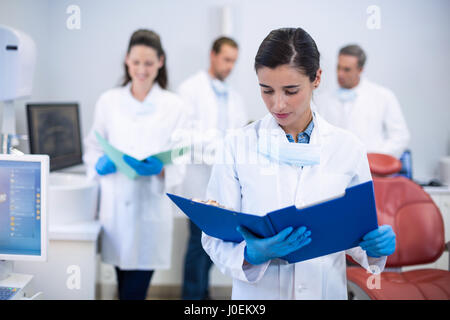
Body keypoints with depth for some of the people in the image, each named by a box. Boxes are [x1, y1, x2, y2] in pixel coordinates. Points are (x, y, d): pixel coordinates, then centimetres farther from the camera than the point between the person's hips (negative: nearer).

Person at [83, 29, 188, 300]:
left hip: (151, 204, -2)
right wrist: (100, 164, -10)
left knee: (134, 289, -4)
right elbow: (93, 146, 12)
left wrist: (160, 168, -19)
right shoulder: (109, 101, 8)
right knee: (124, 284, 13)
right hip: (115, 204, 2)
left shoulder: (174, 105, 4)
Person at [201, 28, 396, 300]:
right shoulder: (238, 145, -8)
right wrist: (253, 254, -28)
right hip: (257, 293, -1)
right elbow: (215, 238, -9)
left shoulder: (348, 147, -4)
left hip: (326, 289, 2)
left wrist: (376, 245, -17)